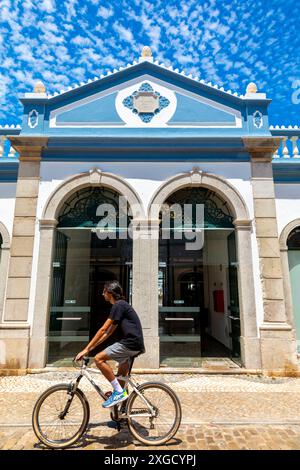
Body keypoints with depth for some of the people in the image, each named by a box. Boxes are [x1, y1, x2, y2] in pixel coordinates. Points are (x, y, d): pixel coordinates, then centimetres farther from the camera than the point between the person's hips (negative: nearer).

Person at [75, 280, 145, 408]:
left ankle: (119, 391, -8)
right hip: (134, 345, 10)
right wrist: (90, 348, 16)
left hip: (131, 343, -10)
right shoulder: (120, 306, 19)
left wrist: (86, 349, -10)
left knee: (99, 359, -12)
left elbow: (103, 330, -14)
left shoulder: (118, 305, -11)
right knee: (121, 377, 18)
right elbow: (108, 332, 20)